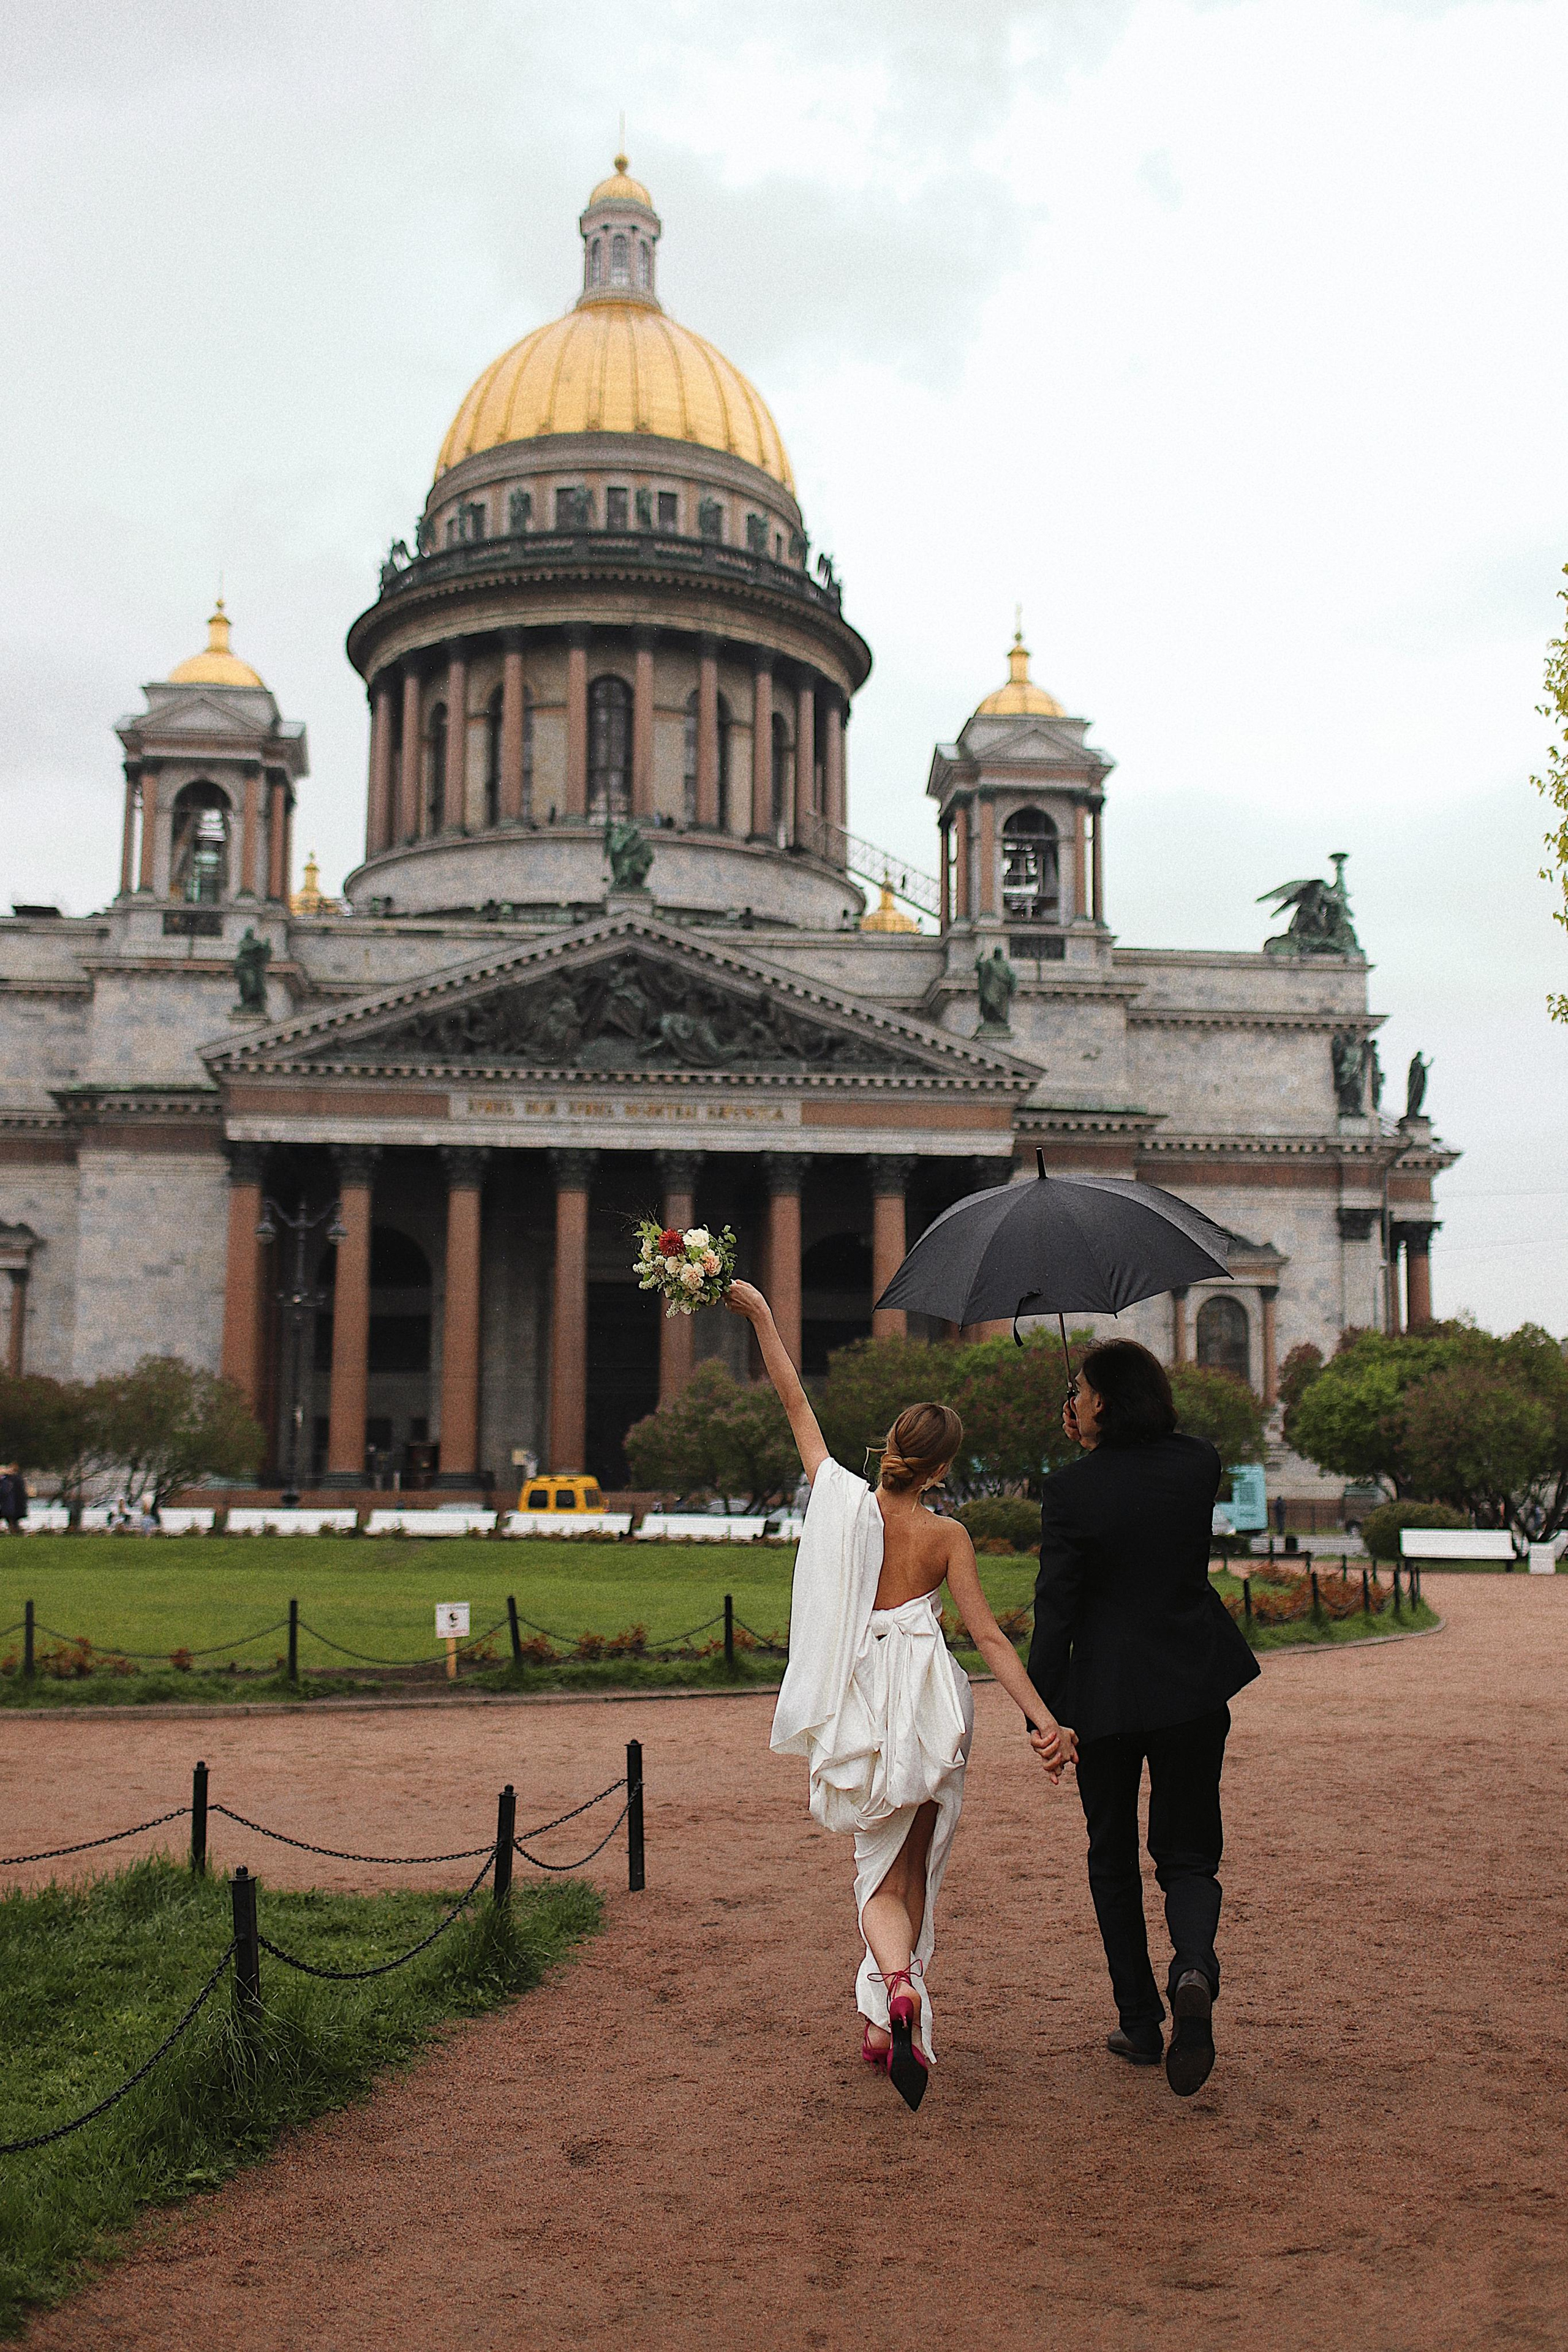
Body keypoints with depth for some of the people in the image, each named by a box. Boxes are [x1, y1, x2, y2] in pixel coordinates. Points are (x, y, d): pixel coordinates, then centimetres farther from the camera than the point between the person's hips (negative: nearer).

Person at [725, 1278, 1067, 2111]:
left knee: (879, 1869, 9)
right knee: (911, 1867, 14)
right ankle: (886, 2023, 11)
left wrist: (759, 1313, 9)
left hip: (857, 1708, 1)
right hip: (926, 1706, -1)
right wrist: (1042, 1718, -5)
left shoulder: (841, 1496, -5)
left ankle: (897, 1981, -19)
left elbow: (794, 1401, 3)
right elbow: (989, 1637, -8)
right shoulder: (946, 1537, -7)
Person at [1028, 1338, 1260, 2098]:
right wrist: (1096, 1451, 10)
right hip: (1193, 1687, 2)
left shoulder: (1070, 1490, -14)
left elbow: (1055, 1609, -13)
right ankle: (1194, 1967, -17)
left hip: (1104, 1693, -2)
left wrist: (1044, 1713, -7)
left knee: (1113, 1858, 16)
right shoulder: (1199, 1463, -4)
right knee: (1187, 1854, 13)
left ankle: (1139, 2024, 20)